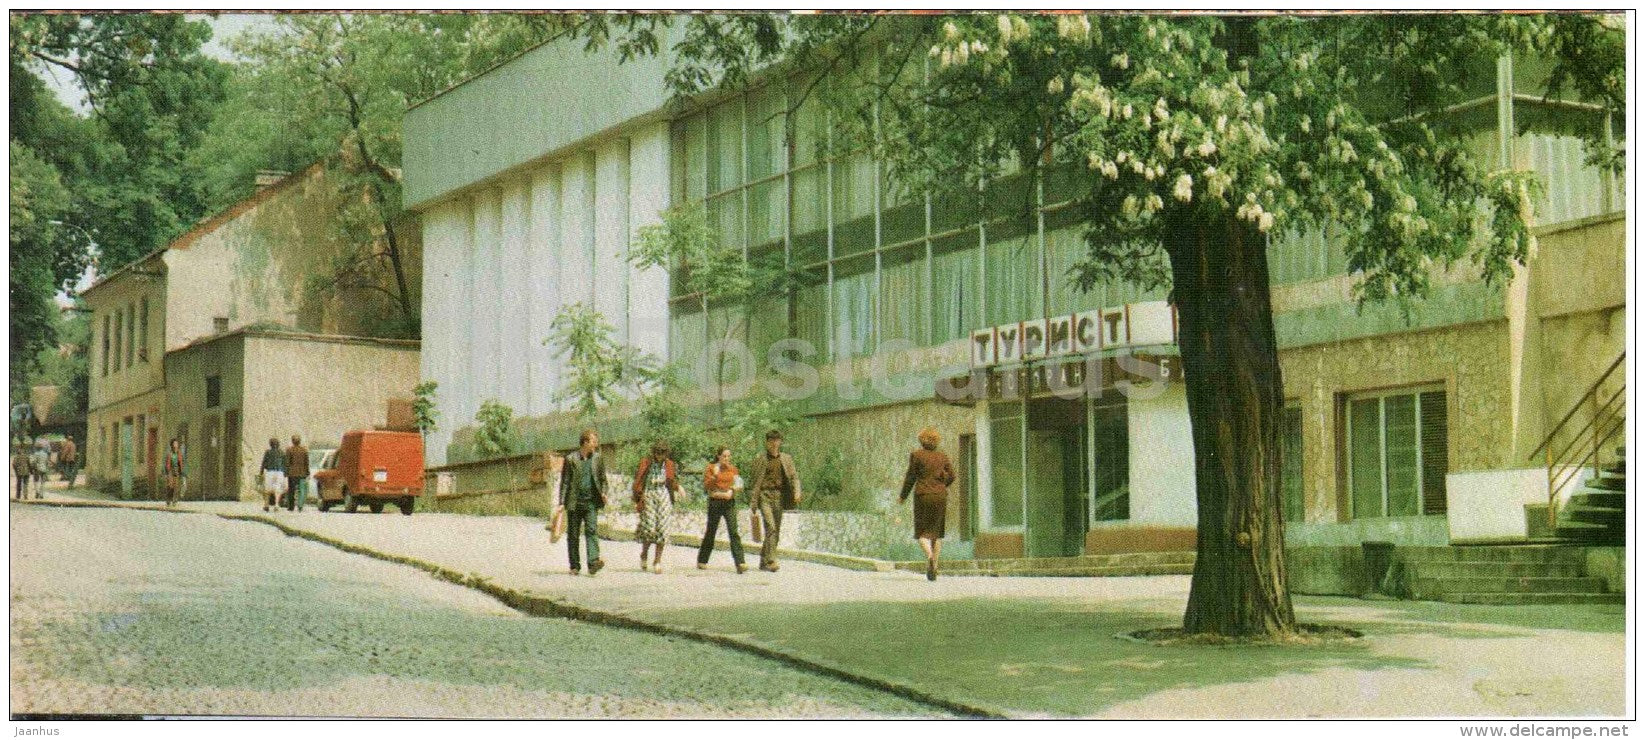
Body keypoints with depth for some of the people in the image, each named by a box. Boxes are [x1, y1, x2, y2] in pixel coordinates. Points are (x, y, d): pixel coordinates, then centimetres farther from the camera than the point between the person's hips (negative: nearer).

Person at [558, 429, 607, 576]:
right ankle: (575, 566, 14)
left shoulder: (598, 459, 9)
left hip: (591, 502, 1)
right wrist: (561, 502, -5)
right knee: (573, 535, 5)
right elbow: (564, 482, 1)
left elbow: (602, 479, 16)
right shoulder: (571, 459, 0)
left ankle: (593, 563, -24)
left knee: (592, 531, -14)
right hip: (574, 502, -1)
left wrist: (603, 492, -3)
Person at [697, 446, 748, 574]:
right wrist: (715, 475, -19)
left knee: (733, 532, -10)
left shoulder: (733, 469, 9)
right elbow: (706, 486, -6)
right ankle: (702, 561, 25)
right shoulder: (711, 468, -1)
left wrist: (732, 490, -7)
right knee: (711, 531, 7)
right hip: (715, 502, -2)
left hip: (729, 503, 2)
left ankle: (740, 563, -18)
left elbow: (738, 485, 13)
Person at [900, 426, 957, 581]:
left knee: (922, 531, 2)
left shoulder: (916, 455, -3)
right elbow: (951, 476, 4)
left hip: (923, 495, -3)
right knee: (936, 532, 11)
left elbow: (911, 477, -2)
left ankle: (929, 555, -27)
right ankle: (933, 568, 8)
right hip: (940, 496, 3)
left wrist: (903, 496, 8)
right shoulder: (943, 457, 7)